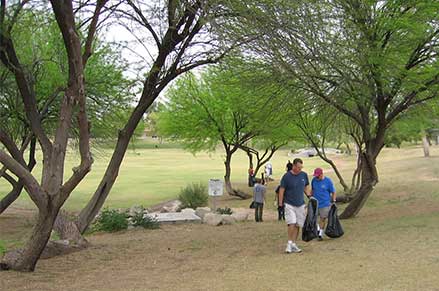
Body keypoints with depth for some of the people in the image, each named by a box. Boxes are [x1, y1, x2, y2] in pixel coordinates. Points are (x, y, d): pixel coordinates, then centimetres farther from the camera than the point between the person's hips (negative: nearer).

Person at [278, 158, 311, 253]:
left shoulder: (304, 175, 4)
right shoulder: (287, 176, -9)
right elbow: (281, 190, -5)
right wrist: (280, 204, -7)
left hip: (300, 204, 5)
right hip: (289, 204, -4)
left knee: (298, 225, 5)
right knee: (291, 224, -14)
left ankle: (293, 244, 13)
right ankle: (289, 243, -1)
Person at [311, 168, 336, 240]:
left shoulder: (328, 181, -10)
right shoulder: (314, 180, 0)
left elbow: (333, 192, -3)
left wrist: (333, 201, -5)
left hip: (324, 204, -3)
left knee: (323, 219, 3)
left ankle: (320, 234, 13)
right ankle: (317, 229, 23)